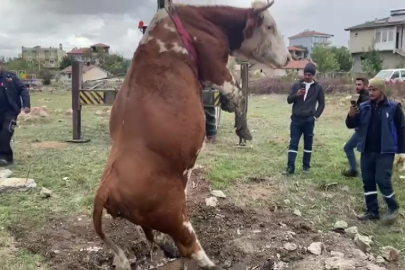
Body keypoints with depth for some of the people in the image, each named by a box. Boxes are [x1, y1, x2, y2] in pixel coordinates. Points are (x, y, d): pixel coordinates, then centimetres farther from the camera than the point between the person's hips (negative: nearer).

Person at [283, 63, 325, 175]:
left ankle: (306, 166, 17)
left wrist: (316, 115, -2)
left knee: (308, 144, 7)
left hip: (309, 120, -1)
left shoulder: (318, 88, 3)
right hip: (296, 119, 1)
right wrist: (296, 94, -14)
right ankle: (290, 167, -3)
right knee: (293, 143, -3)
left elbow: (321, 104, 9)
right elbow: (289, 100, 5)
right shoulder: (297, 85, 6)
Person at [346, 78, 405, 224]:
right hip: (366, 151, 5)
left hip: (385, 152, -4)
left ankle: (393, 208, 14)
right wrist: (351, 116, -17)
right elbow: (351, 125, 5)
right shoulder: (364, 107, 3)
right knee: (368, 181, 8)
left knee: (382, 180, -9)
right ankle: (372, 211, 21)